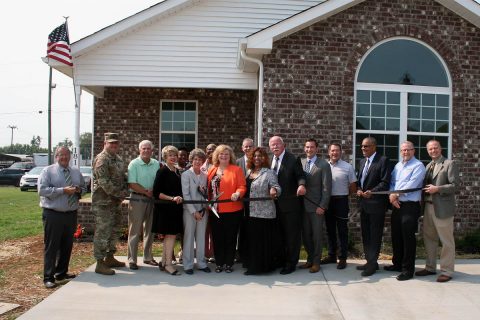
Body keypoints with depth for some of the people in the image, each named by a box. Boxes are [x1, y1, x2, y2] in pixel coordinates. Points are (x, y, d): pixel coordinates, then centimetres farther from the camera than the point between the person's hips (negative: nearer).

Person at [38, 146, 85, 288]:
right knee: (51, 246, -2)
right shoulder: (48, 171, -2)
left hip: (71, 214, 5)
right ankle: (49, 277, 6)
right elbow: (42, 190, -13)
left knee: (67, 245, 13)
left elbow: (83, 188, 20)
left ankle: (61, 273, 27)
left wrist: (79, 190, -4)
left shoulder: (76, 172, 13)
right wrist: (63, 190, -20)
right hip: (53, 214, -5)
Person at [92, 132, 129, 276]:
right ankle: (100, 264, 1)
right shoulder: (101, 159, -14)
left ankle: (110, 258, 29)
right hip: (103, 202, -9)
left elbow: (124, 177, 20)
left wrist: (124, 192, 3)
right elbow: (104, 182, -21)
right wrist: (119, 193, -16)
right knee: (102, 231, -5)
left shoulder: (118, 159, 15)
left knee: (114, 230, 16)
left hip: (116, 201, 9)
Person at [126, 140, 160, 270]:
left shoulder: (156, 164, 6)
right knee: (135, 231, -2)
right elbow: (132, 184, -13)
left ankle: (148, 257, 24)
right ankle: (132, 259, 5)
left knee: (149, 230, 12)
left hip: (152, 199, 5)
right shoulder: (134, 164, -7)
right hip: (137, 199, -5)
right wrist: (147, 191, -14)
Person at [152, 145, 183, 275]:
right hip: (165, 208, -8)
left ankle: (163, 263, 21)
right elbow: (156, 192, -15)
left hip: (175, 208, 8)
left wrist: (179, 199, 5)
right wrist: (172, 198, -21)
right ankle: (168, 264, 1)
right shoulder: (162, 171, -10)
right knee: (171, 235, -7)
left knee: (169, 235, 12)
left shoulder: (177, 171, 12)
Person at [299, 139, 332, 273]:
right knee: (305, 235, 10)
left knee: (317, 235, 5)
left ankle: (316, 262, 18)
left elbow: (326, 188, -8)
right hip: (303, 206, 4)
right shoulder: (300, 163, 7)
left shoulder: (323, 165, -5)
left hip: (317, 207, -4)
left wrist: (322, 206, -13)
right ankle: (310, 259, 26)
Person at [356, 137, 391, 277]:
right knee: (365, 234, 12)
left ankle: (373, 263, 9)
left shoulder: (383, 160, -9)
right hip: (364, 203, 8)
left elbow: (385, 182, -14)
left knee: (375, 235, 1)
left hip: (376, 203, -8)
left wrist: (371, 192, -22)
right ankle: (370, 261, 22)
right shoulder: (362, 161, 15)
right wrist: (358, 189, 0)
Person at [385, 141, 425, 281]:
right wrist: (392, 197, -7)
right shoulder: (397, 166, 16)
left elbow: (411, 185, -16)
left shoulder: (418, 166, -7)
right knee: (396, 236, 14)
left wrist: (395, 194, -10)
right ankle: (397, 263, 28)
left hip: (410, 206, -7)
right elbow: (391, 183, 11)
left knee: (408, 238, -3)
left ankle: (408, 269, 6)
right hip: (396, 205, 7)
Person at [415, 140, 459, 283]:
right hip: (428, 207, 7)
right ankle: (430, 267, 26)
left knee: (446, 241, 2)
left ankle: (447, 271, 11)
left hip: (442, 208, -7)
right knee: (429, 239, 14)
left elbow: (454, 185, -11)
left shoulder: (450, 164, -4)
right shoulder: (428, 165, 16)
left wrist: (437, 189, -19)